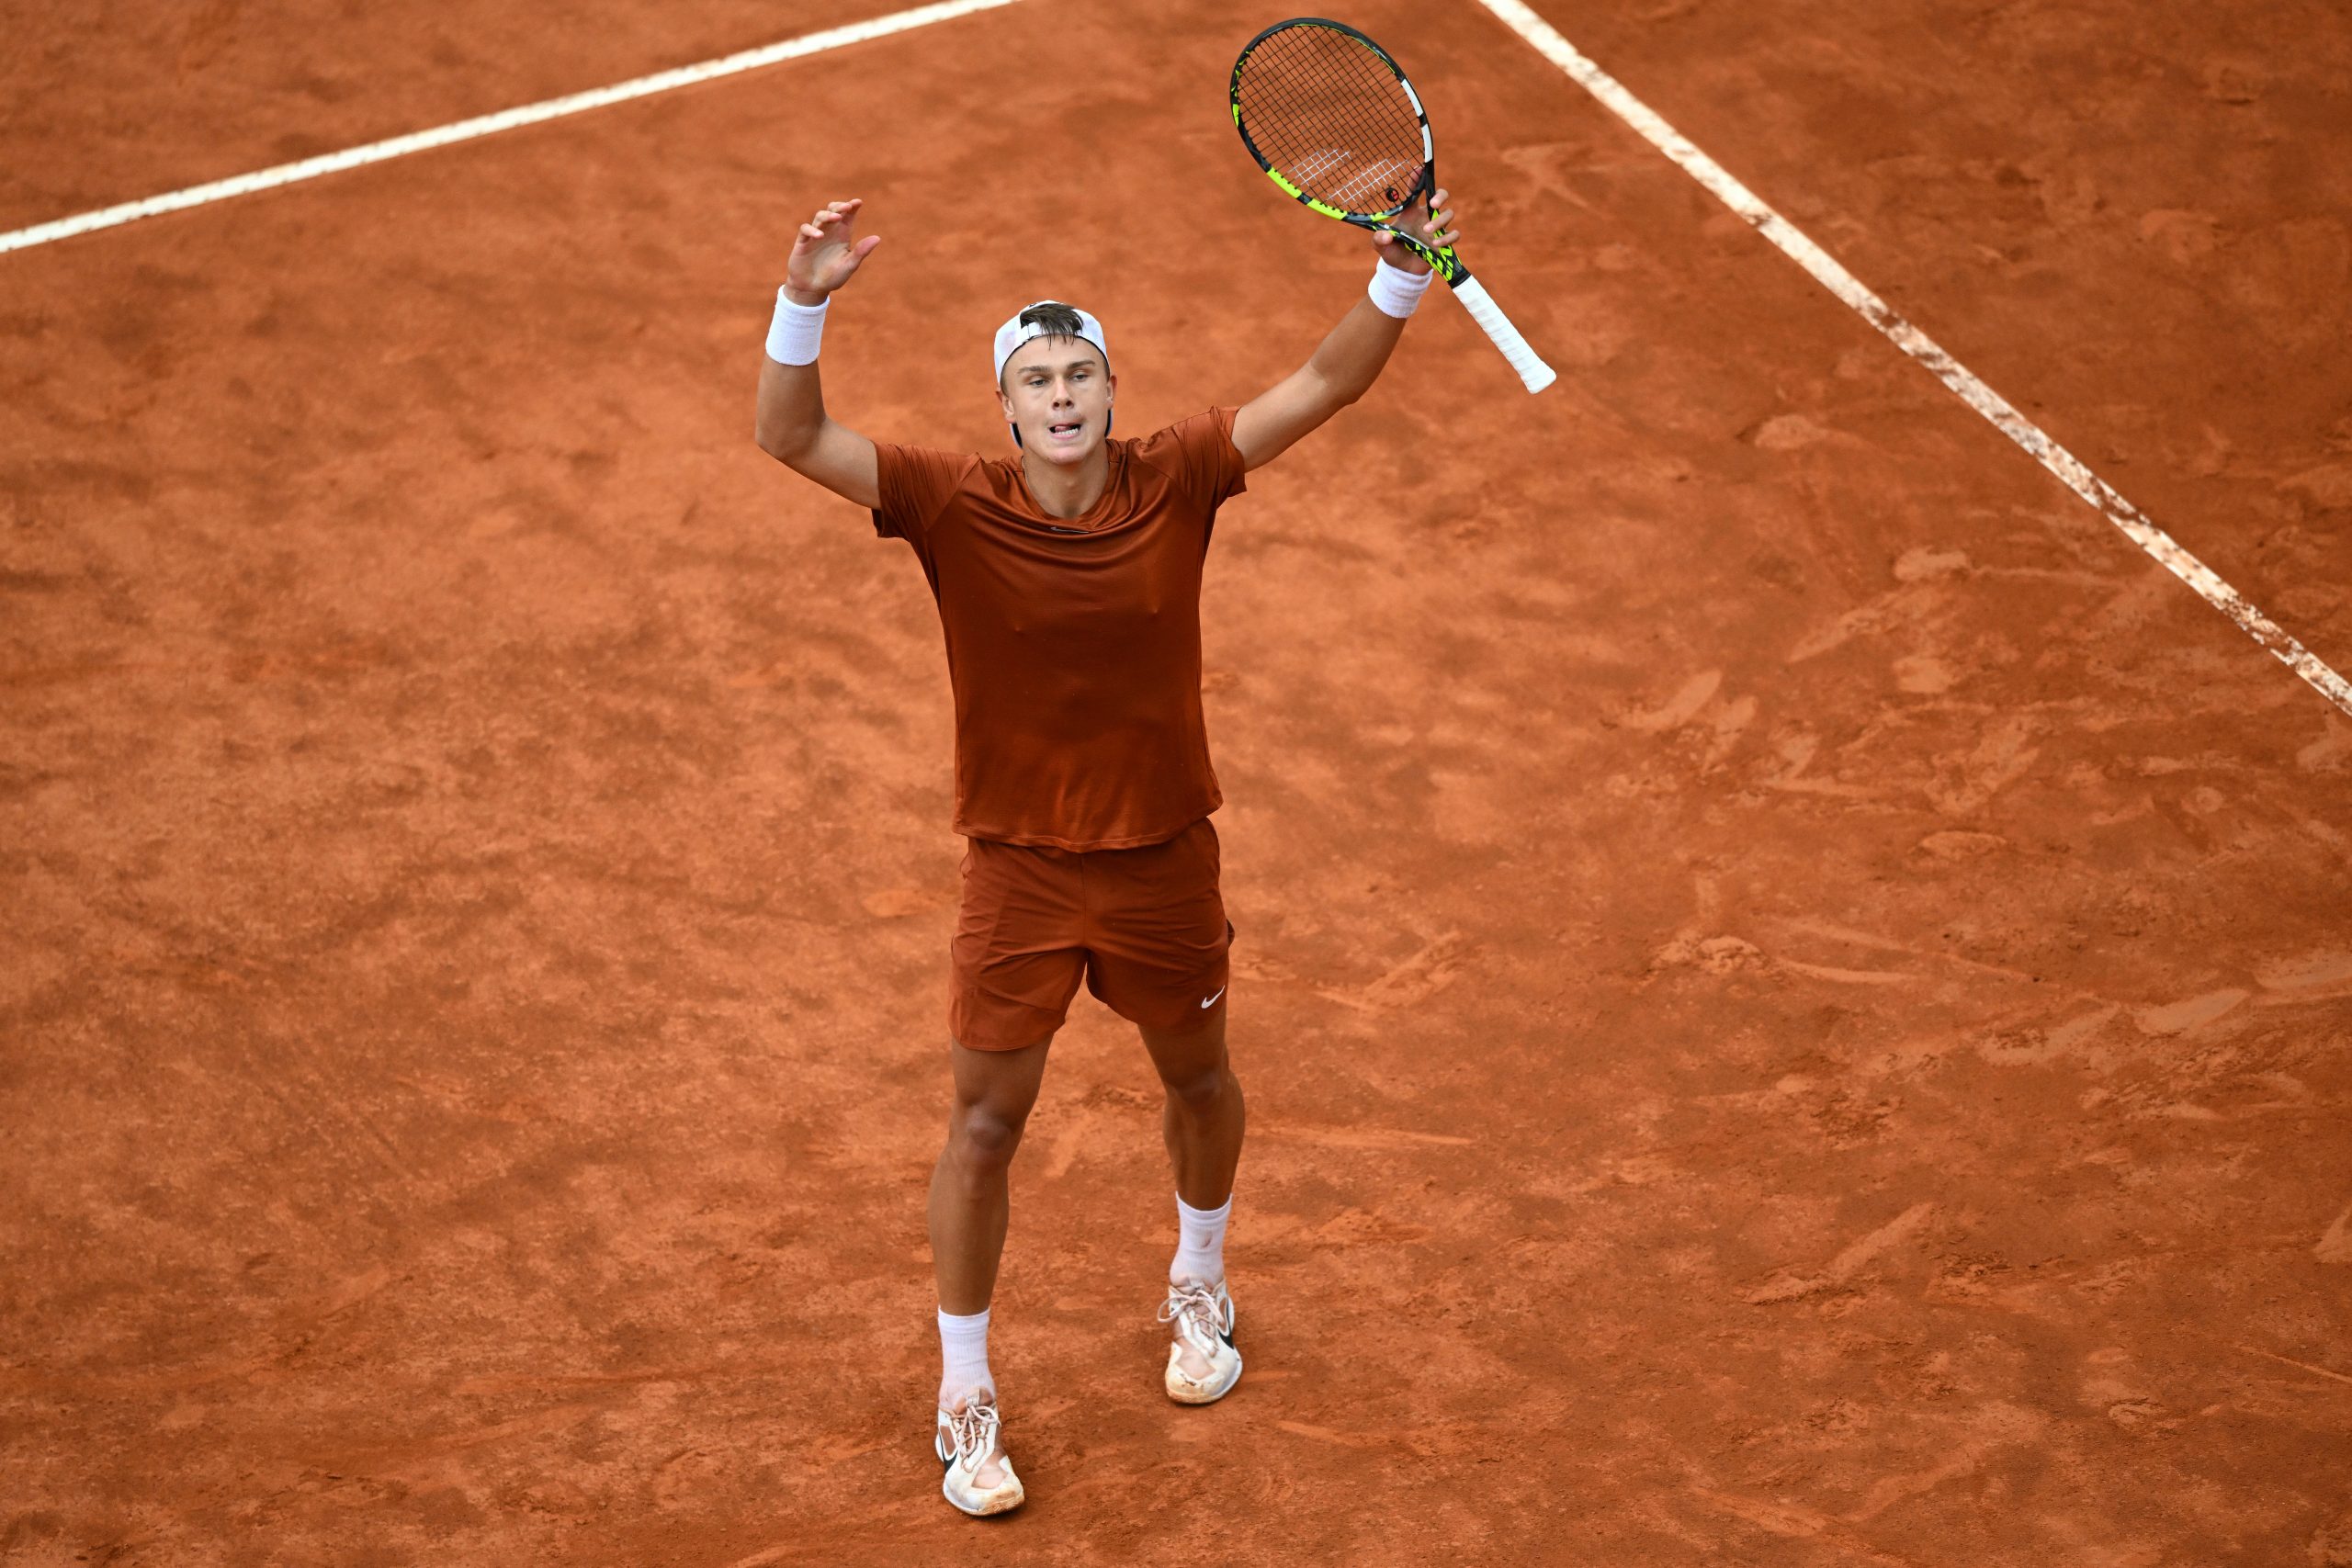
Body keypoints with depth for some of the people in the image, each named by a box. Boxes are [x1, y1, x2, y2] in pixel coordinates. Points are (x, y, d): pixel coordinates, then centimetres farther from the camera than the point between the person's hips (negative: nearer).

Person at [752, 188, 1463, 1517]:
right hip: (1019, 866, -2)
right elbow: (792, 437, -23)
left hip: (1165, 856, 2)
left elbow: (1325, 385, -14)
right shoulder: (955, 506, -15)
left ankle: (1200, 1286, 51)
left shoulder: (1176, 483, -11)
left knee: (1200, 1079, 22)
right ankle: (965, 1398, 17)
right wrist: (804, 303, -39)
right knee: (985, 1124, 1)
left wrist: (1402, 274, -29)